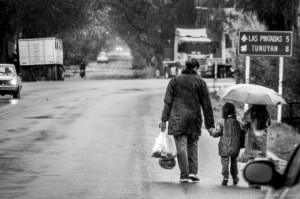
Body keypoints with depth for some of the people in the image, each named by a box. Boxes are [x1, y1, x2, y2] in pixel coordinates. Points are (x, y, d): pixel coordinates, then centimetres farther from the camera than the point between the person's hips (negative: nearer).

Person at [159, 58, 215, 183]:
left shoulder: (175, 81, 5)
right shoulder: (200, 82, 3)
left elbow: (168, 101, 1)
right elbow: (206, 105, 4)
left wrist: (164, 120, 2)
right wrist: (210, 125, 7)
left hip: (177, 118, 0)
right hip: (194, 118, 1)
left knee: (181, 146, -1)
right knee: (193, 144, 15)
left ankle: (184, 175, -6)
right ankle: (193, 172, 4)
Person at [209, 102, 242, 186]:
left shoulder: (222, 123, -7)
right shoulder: (237, 122, 6)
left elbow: (216, 133, -6)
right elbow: (240, 134, 12)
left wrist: (211, 131, 13)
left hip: (225, 147, -4)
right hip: (235, 146, 4)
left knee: (225, 162, -5)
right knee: (234, 162, 16)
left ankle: (225, 177, -18)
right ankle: (235, 178, 20)